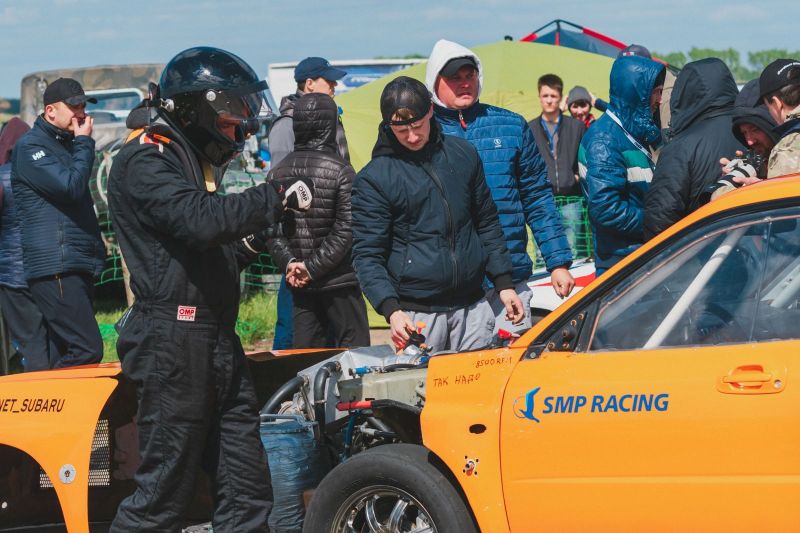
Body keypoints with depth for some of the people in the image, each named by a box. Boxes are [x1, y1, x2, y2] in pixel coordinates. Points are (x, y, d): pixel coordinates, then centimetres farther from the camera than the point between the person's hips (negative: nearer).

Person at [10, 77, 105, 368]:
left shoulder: (66, 144, 22)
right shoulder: (31, 147, -6)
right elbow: (71, 187, -18)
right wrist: (84, 143, -7)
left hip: (78, 266, 10)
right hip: (55, 269, -10)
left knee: (71, 353, 7)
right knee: (88, 350, -20)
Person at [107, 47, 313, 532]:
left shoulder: (190, 161, 22)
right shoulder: (145, 162, -9)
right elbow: (199, 219, -26)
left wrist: (248, 245, 6)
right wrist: (276, 197, -21)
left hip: (216, 341, 10)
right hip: (174, 341, -10)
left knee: (248, 494, 8)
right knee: (163, 493, -7)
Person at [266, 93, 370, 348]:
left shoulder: (278, 172, 4)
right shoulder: (340, 170, -11)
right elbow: (345, 228, -14)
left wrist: (289, 262, -4)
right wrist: (314, 267, -11)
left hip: (299, 286, 5)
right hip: (339, 280, -5)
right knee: (354, 350, 1)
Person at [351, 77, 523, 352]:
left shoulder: (463, 155, 9)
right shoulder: (373, 179, -3)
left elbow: (487, 224, 17)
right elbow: (367, 255, -7)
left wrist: (504, 284, 11)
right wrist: (391, 310, -21)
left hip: (472, 307, 4)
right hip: (417, 313, -3)